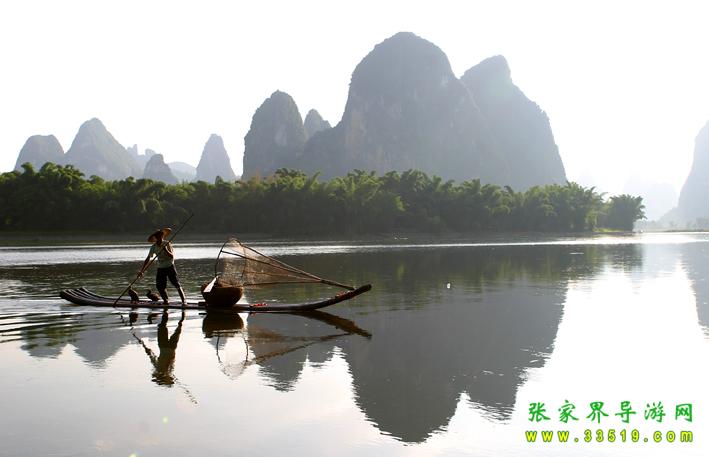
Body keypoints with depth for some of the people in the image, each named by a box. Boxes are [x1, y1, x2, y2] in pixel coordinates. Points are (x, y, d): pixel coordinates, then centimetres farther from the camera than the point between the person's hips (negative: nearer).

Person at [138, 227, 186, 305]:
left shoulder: (167, 244, -10)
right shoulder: (153, 247, -1)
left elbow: (172, 256, -20)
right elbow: (148, 259, 1)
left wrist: (166, 250, -37)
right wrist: (141, 271, -3)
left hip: (170, 267, -4)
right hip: (160, 268, 4)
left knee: (176, 284, -9)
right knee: (160, 286, -1)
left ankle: (183, 300, -5)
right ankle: (166, 301, 13)